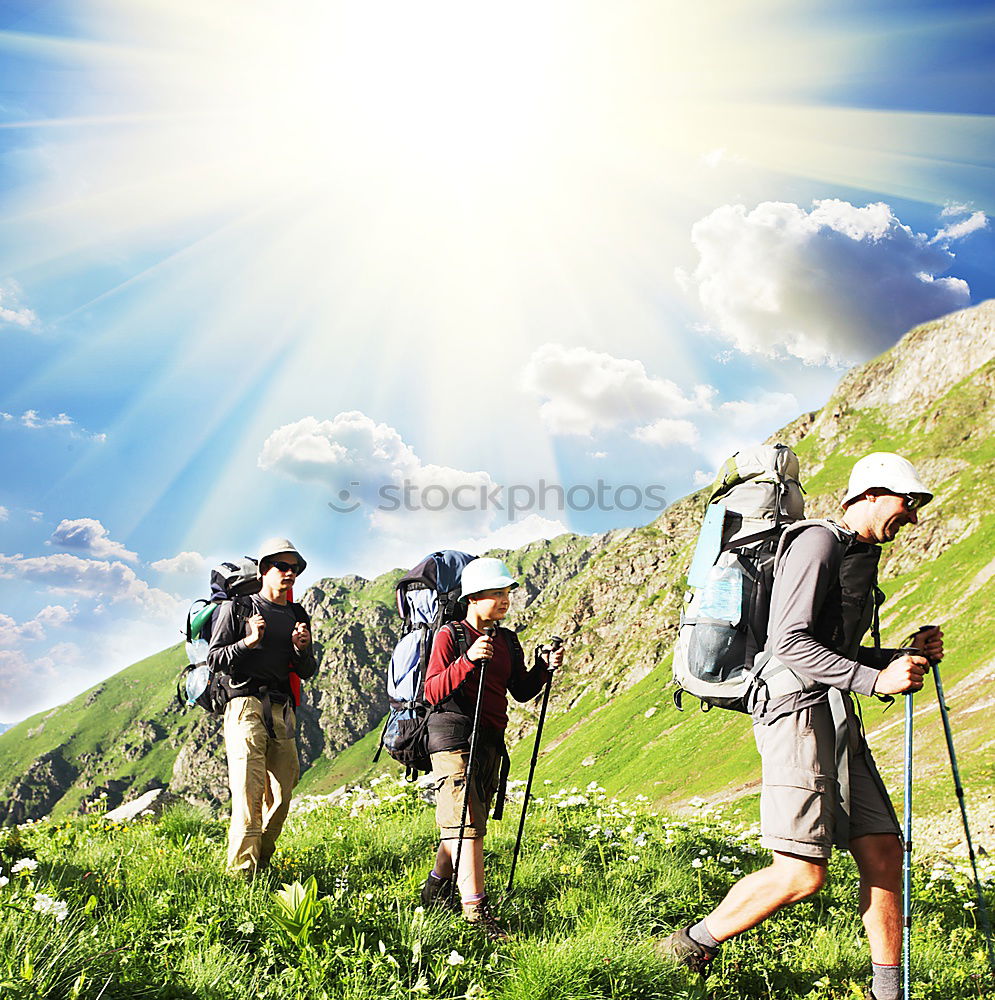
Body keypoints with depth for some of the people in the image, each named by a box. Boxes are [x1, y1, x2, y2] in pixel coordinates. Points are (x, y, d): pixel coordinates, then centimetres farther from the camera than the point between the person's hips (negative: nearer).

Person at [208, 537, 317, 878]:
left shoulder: (298, 616, 18)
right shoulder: (237, 607, 4)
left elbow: (308, 672, 17)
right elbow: (214, 659, 0)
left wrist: (302, 649, -3)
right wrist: (249, 641, -15)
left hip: (283, 711, 5)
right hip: (246, 706, -5)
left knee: (280, 799, 4)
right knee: (249, 799, -12)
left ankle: (261, 863, 17)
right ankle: (241, 876, -9)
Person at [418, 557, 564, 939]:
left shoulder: (508, 640, 12)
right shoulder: (450, 635, -7)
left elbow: (521, 691, 16)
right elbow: (432, 692, -15)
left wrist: (544, 668, -2)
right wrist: (468, 661, -28)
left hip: (491, 741, 7)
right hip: (453, 738, -7)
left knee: (468, 822, 12)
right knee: (467, 825, -12)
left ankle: (436, 890, 28)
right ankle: (476, 911, -13)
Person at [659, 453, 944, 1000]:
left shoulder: (860, 558, 24)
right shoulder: (819, 542, -8)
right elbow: (790, 641, -18)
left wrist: (906, 655, 14)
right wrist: (876, 678, -21)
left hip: (836, 719, 10)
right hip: (799, 712, -10)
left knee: (883, 853, 5)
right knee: (801, 874, -11)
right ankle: (688, 950, 5)